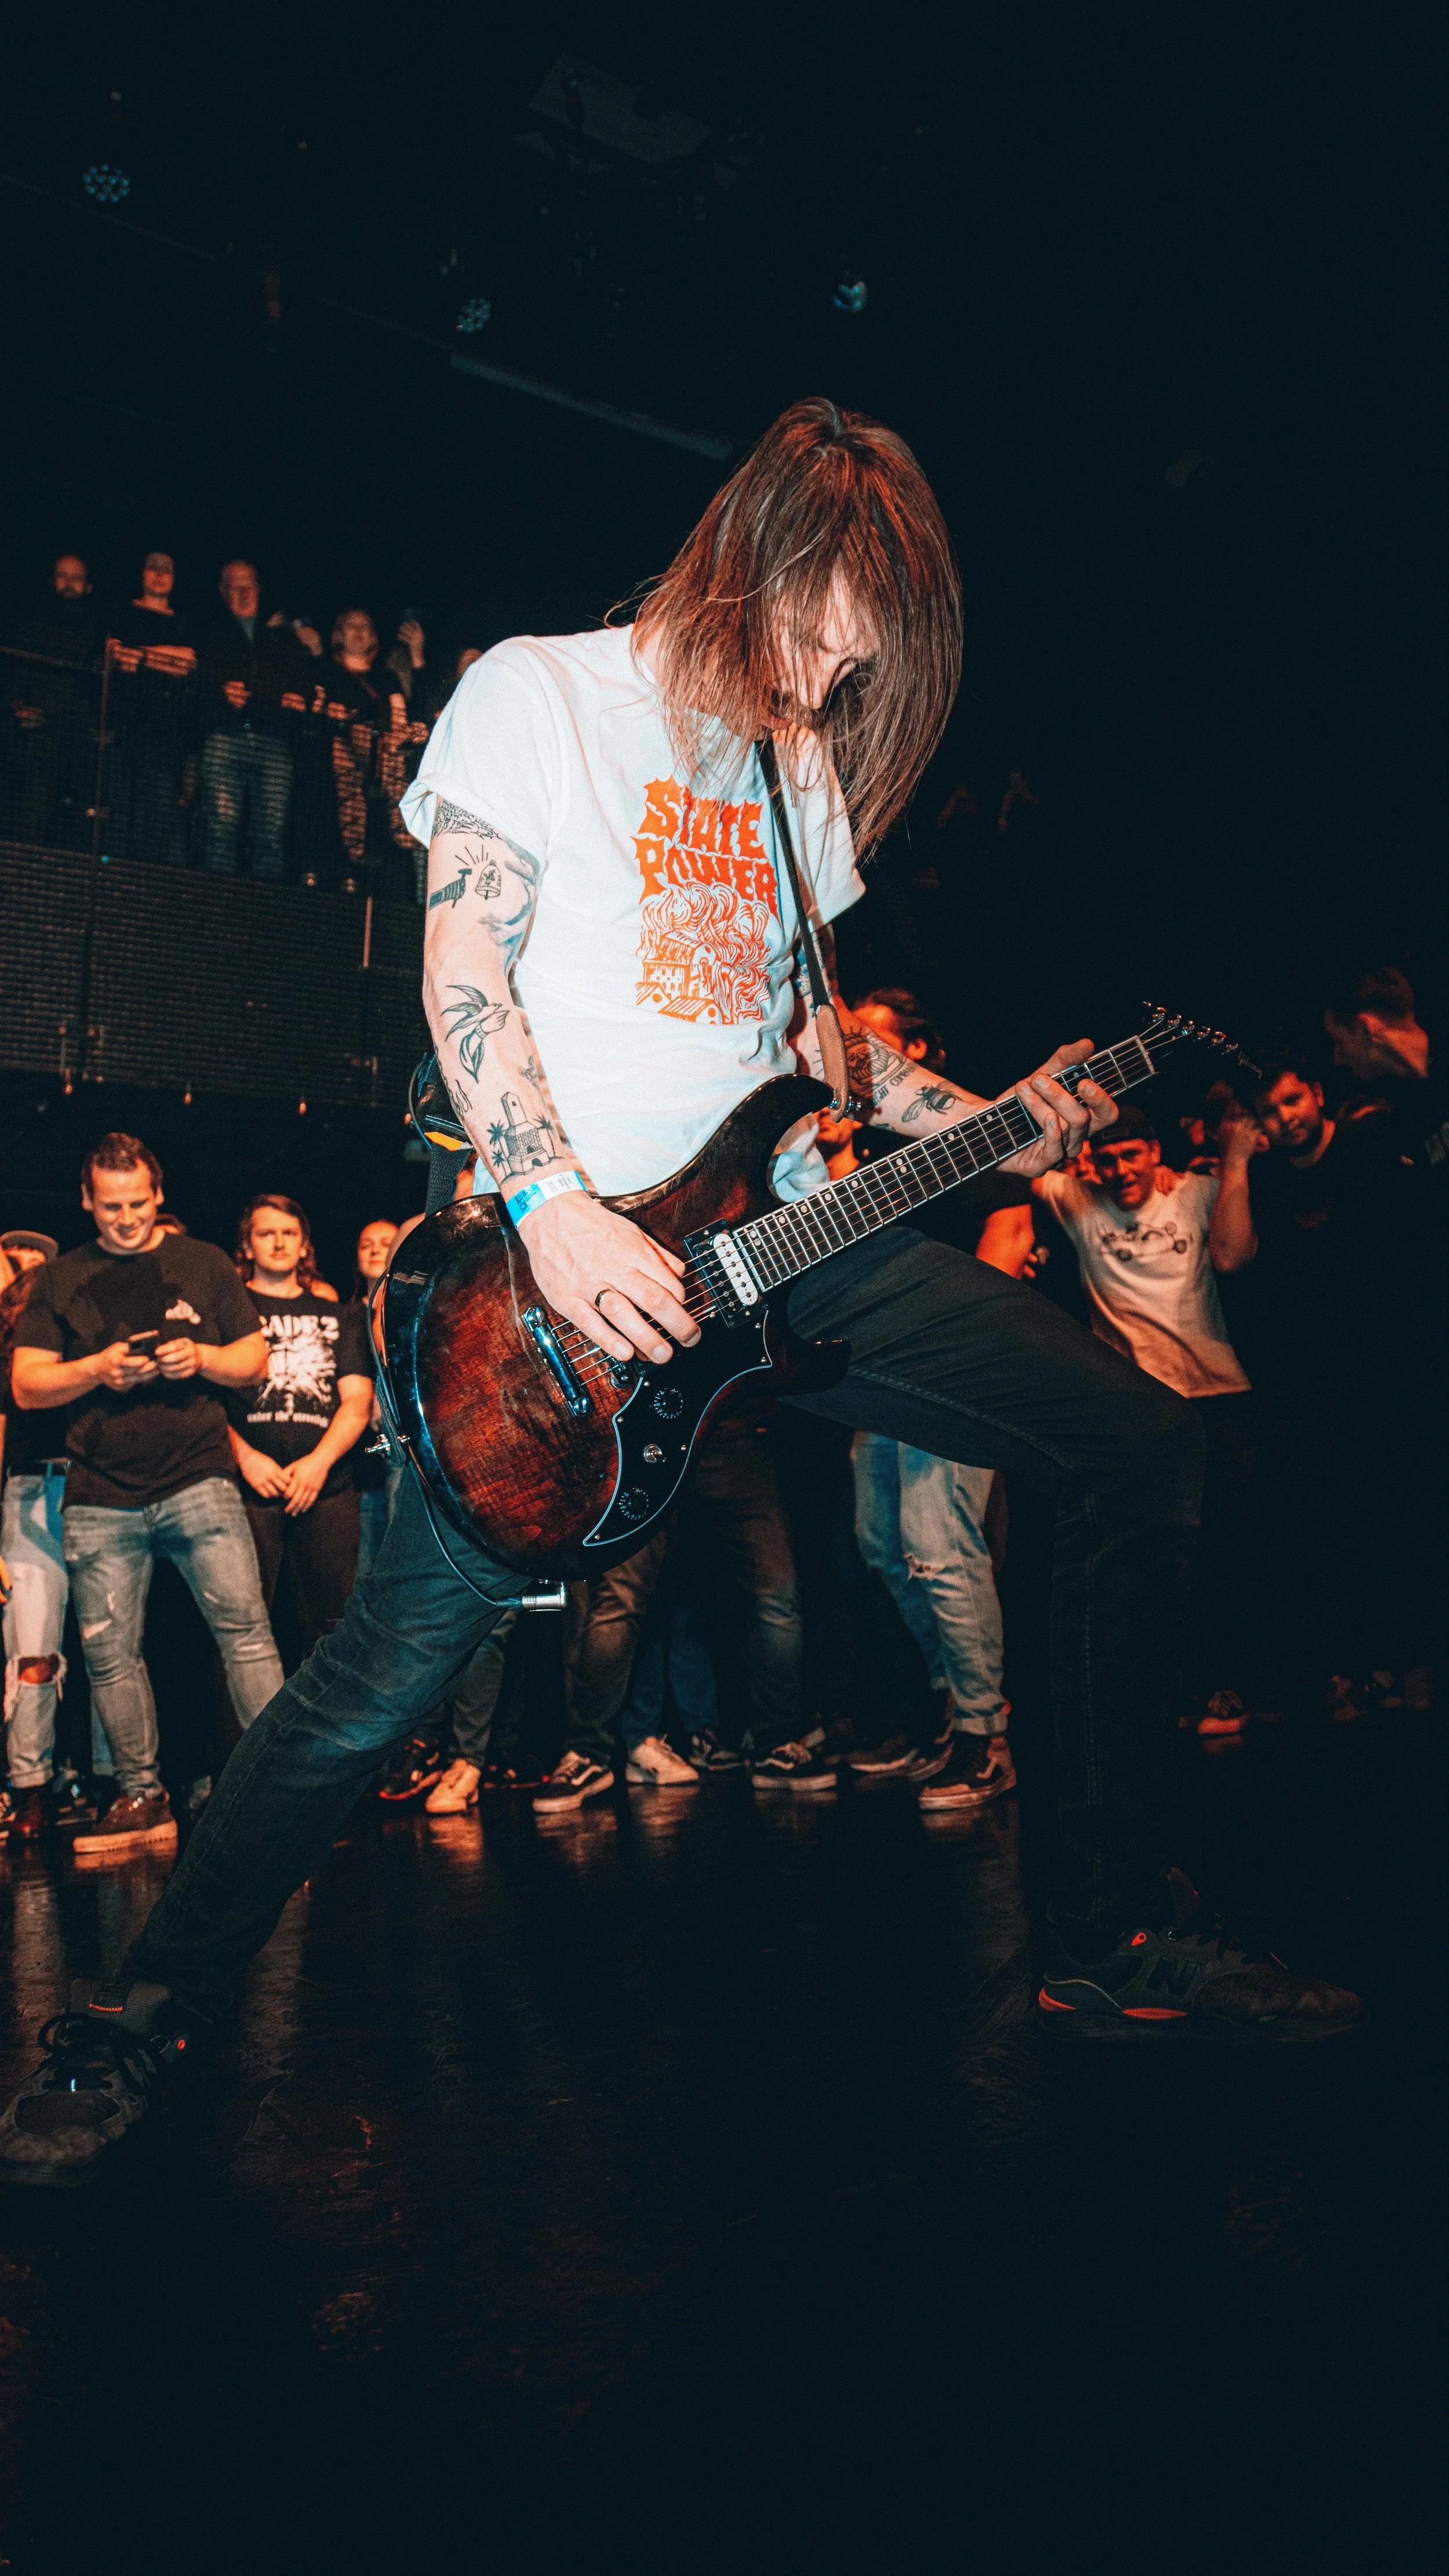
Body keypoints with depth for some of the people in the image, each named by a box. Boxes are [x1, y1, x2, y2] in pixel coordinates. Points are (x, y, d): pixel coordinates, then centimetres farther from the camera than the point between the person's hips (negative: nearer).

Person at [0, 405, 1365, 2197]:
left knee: (1141, 1443, -3)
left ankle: (1115, 1939, 6)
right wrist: (559, 1212, -21)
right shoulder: (537, 694, 2)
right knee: (400, 1655, -14)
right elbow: (465, 976, -8)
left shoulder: (802, 769, 21)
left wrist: (977, 1122, 10)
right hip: (577, 1239, -6)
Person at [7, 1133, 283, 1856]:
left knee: (244, 1626, -12)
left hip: (197, 1479, -2)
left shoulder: (203, 1264, 11)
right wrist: (95, 1370, -10)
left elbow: (255, 1360, 11)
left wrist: (203, 1357, -10)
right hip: (99, 1498, 2)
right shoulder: (60, 1280, 13)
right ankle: (142, 1798, 18)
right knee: (109, 1654, 5)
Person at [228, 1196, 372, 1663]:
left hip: (328, 1490, 2)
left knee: (333, 1632, -2)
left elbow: (358, 1401, 11)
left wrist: (319, 1460, -5)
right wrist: (244, 1455, -10)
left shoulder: (339, 1317, 22)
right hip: (249, 1489, -2)